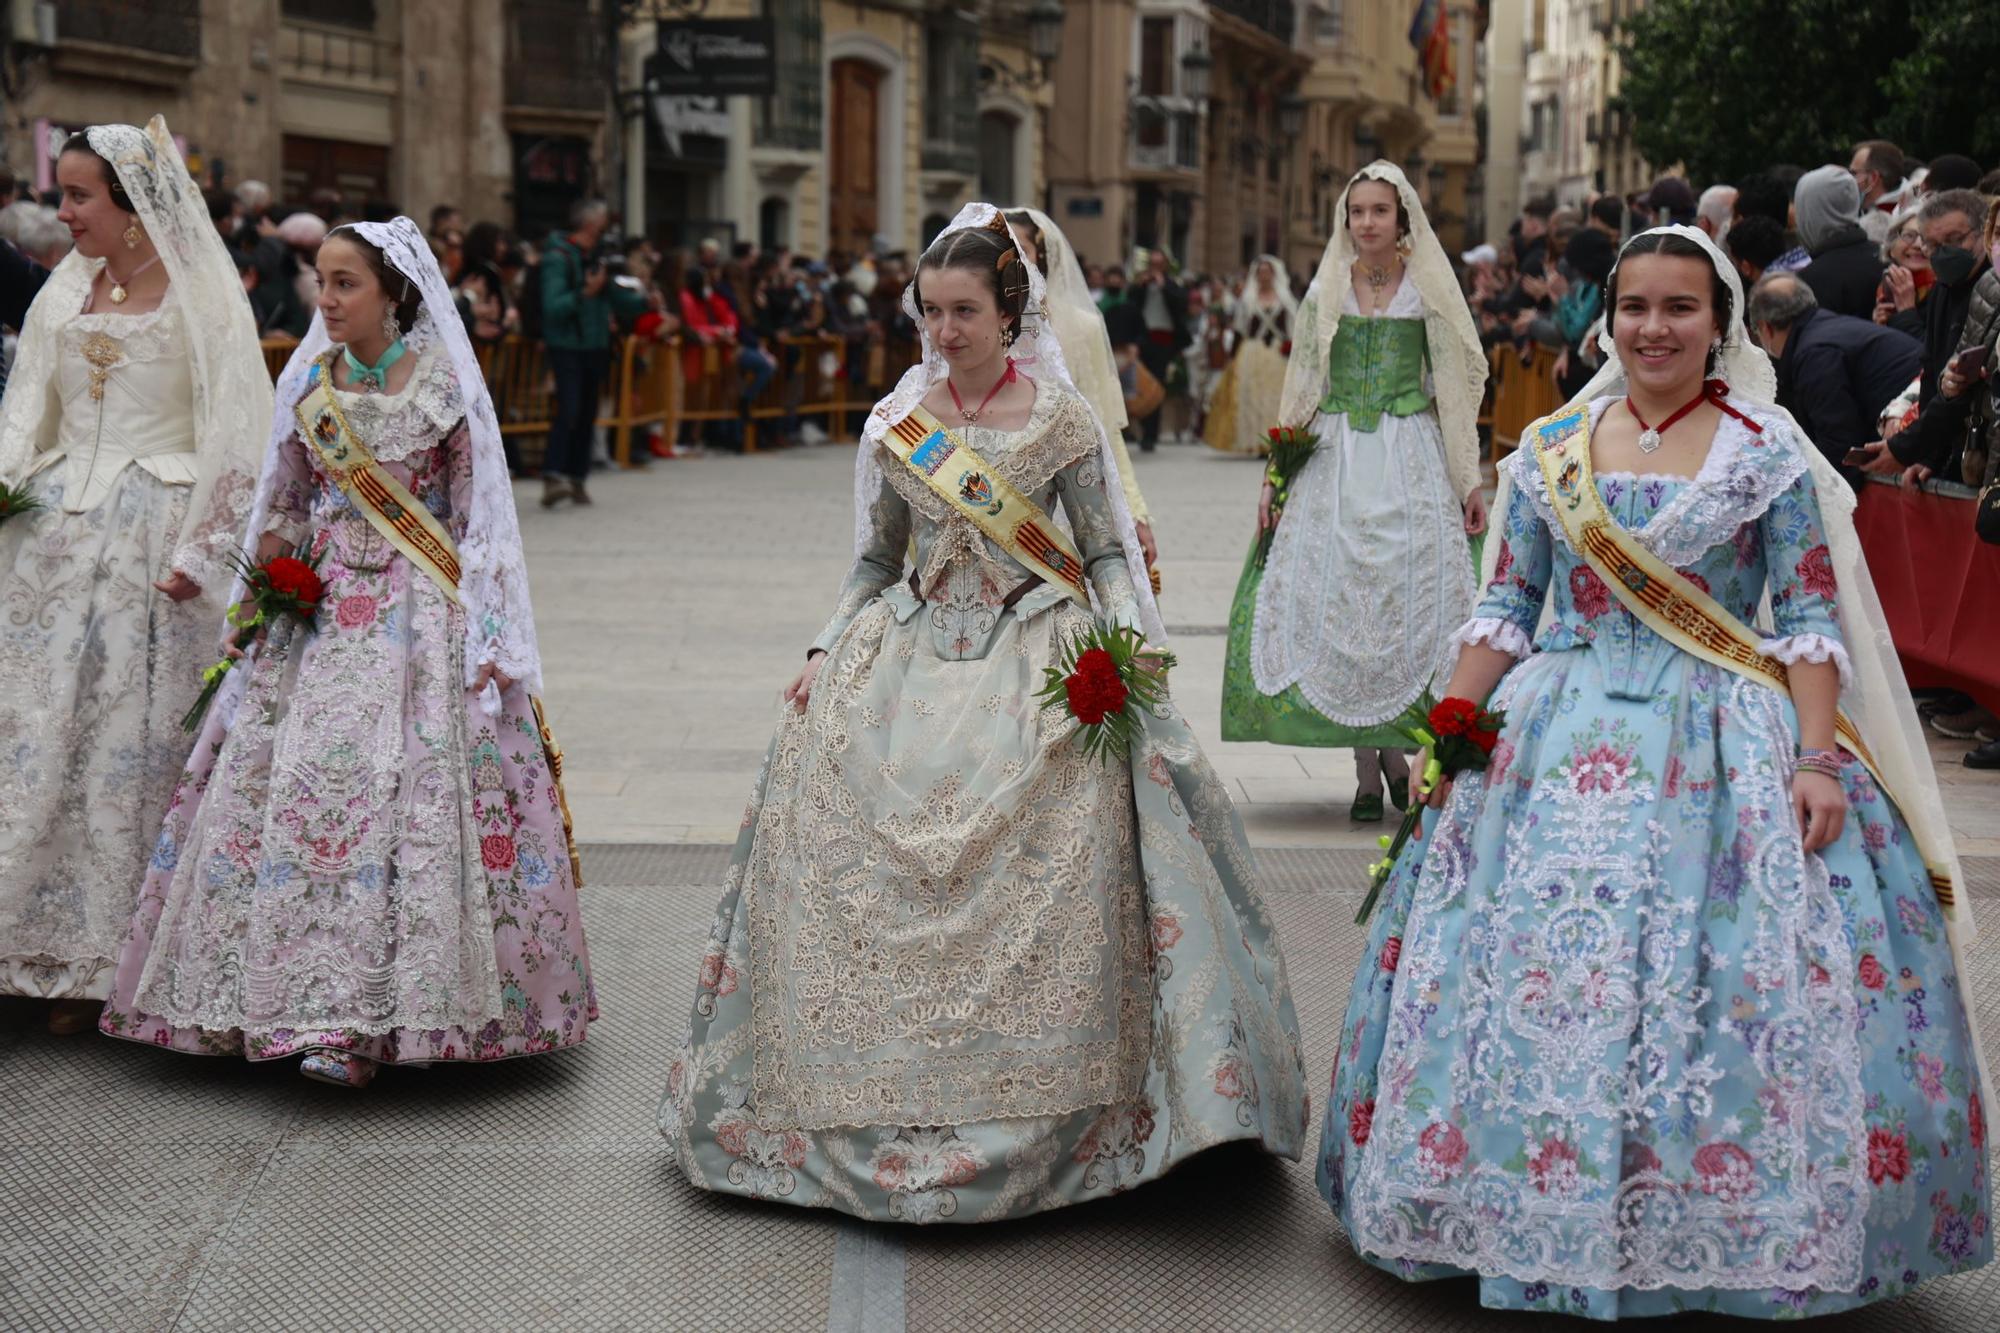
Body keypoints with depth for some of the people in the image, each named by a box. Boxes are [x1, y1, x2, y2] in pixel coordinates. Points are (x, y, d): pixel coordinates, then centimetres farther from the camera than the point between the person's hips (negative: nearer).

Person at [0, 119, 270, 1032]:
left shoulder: (199, 296, -4)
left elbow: (232, 436, -7)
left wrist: (199, 548, -13)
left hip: (152, 532, -5)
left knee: (134, 737, -1)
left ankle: (108, 958, 10)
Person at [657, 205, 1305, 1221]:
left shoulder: (1060, 416, 1)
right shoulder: (897, 422, 10)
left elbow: (1109, 552, 3)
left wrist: (1124, 645, -14)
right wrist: (827, 651, 5)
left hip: (1034, 654, -4)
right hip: (914, 649, 4)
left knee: (1044, 868, -21)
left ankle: (1041, 1114, -10)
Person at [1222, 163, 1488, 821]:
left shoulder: (1429, 292, 4)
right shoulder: (1326, 291, 8)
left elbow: (1454, 387, 5)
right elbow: (1300, 385, 10)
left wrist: (1469, 478, 1)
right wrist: (1274, 474, 6)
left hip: (1410, 459, -1)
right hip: (1335, 460, 1)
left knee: (1408, 598, -6)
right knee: (1340, 601, -2)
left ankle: (1396, 748, 12)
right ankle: (1366, 771, 4)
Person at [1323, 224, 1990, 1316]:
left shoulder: (1768, 453, 1)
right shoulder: (1549, 449, 9)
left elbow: (1811, 622, -1)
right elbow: (1505, 610, 11)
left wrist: (1816, 757, -12)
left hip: (1725, 748, -3)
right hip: (1561, 742, 3)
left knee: (1726, 991, -7)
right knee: (1535, 976, 0)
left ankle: (1723, 1227, 9)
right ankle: (1540, 1200, 16)